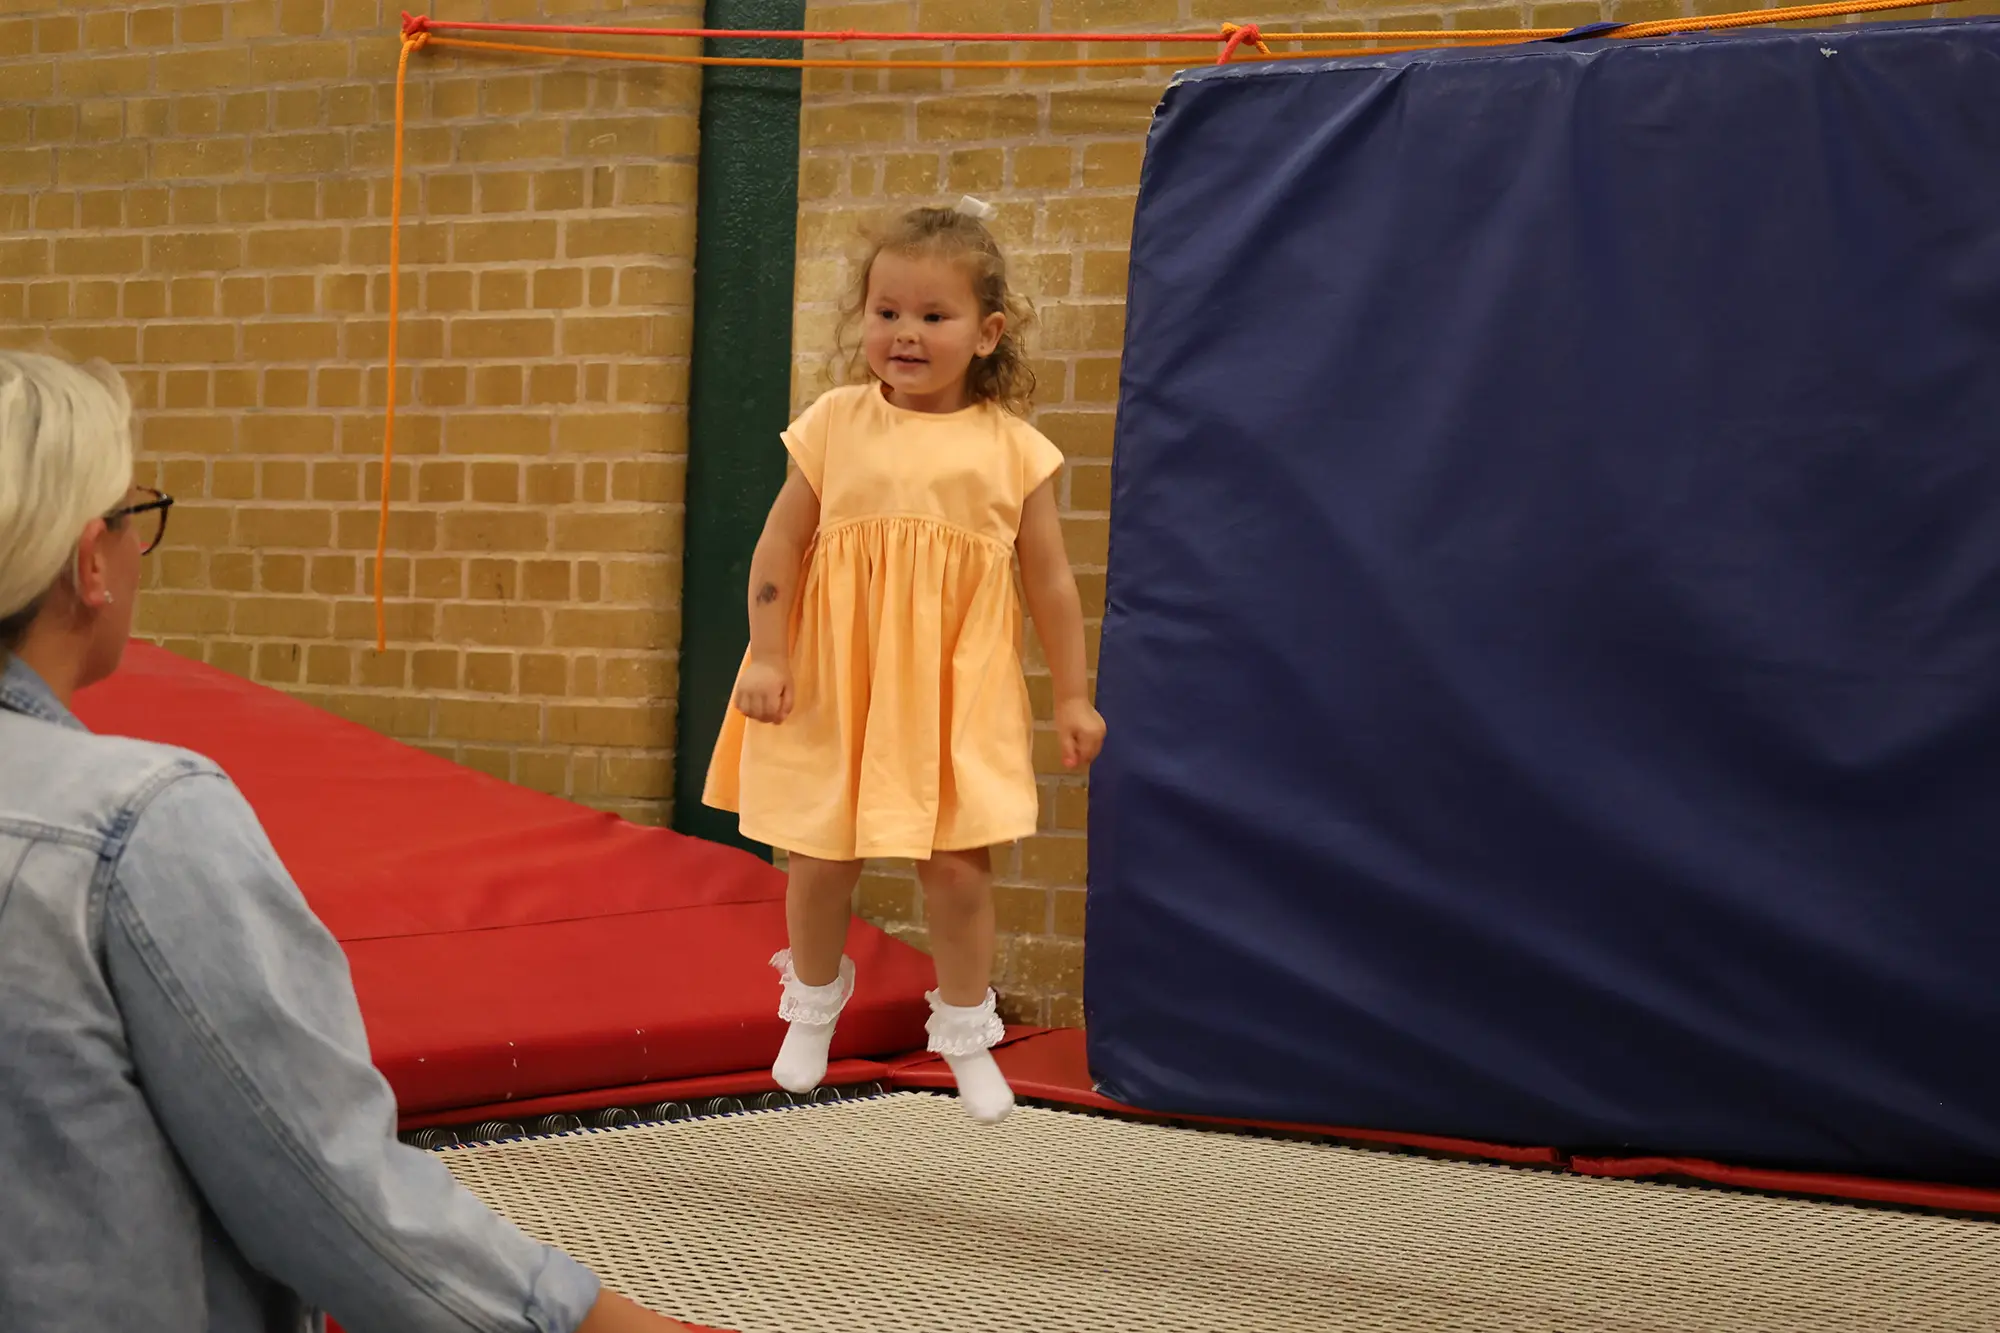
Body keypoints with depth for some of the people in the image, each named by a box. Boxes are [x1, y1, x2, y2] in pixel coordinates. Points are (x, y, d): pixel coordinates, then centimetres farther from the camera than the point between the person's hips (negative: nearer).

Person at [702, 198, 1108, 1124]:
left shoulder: (1013, 449, -2)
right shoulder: (834, 426, -3)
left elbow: (1050, 580, 4)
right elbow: (779, 547, 1)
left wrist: (1073, 697, 4)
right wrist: (766, 657, -5)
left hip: (956, 698, 0)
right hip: (833, 688, 0)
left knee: (958, 866, -1)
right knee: (821, 861, 8)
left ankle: (965, 1033, 19)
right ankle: (813, 1004, 33)